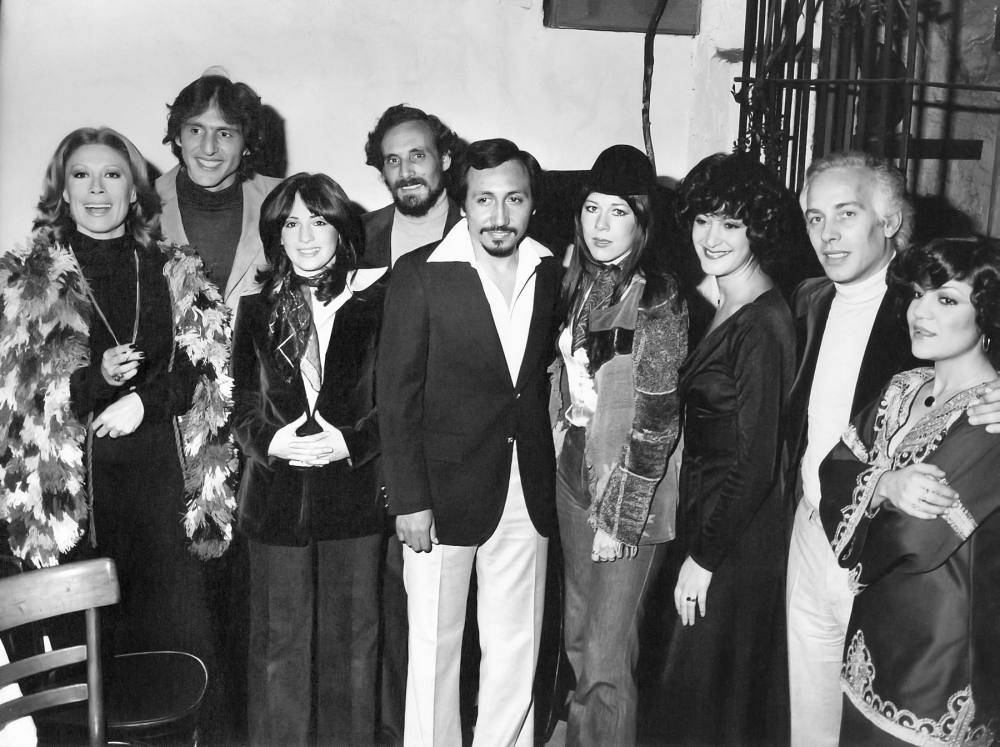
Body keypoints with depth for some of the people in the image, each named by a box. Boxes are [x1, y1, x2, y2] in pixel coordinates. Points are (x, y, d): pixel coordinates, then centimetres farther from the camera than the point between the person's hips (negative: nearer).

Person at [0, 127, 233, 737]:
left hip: (163, 473, 1)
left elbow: (204, 368, 7)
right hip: (74, 476, -1)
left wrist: (145, 399, -10)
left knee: (178, 622, -1)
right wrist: (95, 380, -15)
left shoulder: (175, 274, 10)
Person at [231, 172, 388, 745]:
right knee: (280, 644, 8)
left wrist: (350, 441, -16)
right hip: (277, 498, 1)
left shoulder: (376, 300, -1)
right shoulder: (258, 310, 6)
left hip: (354, 490, -1)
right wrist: (271, 440, -13)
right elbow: (243, 410, 7)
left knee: (352, 639, 10)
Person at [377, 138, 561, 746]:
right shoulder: (420, 273, -9)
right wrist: (410, 499, -12)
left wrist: (543, 477, 3)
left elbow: (540, 368, 11)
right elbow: (397, 394, -8)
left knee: (517, 650, 14)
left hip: (527, 492, 4)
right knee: (435, 649, 8)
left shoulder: (549, 271, 4)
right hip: (446, 489, -4)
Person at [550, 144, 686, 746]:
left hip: (631, 495, -7)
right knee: (577, 634, 19)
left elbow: (657, 423, -17)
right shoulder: (579, 281, 6)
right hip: (574, 477, 7)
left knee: (607, 659, 0)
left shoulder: (660, 301, -17)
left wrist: (620, 521, -15)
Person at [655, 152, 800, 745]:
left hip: (738, 541, -8)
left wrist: (703, 557, -15)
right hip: (707, 516, 9)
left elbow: (756, 462, -20)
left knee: (706, 696, 8)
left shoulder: (764, 324, -21)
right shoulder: (723, 309, 6)